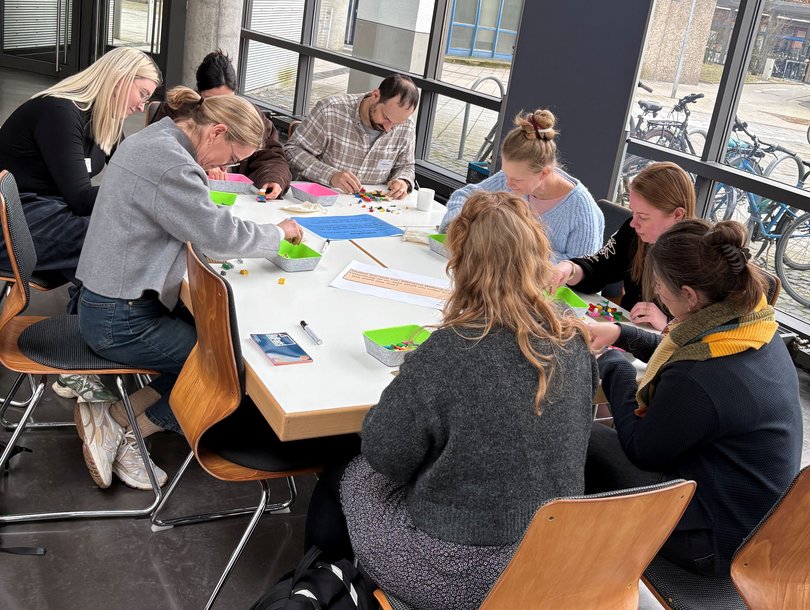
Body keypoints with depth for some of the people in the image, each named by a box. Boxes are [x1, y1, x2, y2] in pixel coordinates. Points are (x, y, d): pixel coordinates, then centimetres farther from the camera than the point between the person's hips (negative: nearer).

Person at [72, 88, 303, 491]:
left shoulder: (155, 140, 10)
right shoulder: (168, 162, -24)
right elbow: (220, 234, -22)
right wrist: (279, 233, -7)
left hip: (112, 302, 10)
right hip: (122, 321, -10)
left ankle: (118, 415, 3)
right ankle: (116, 425, 3)